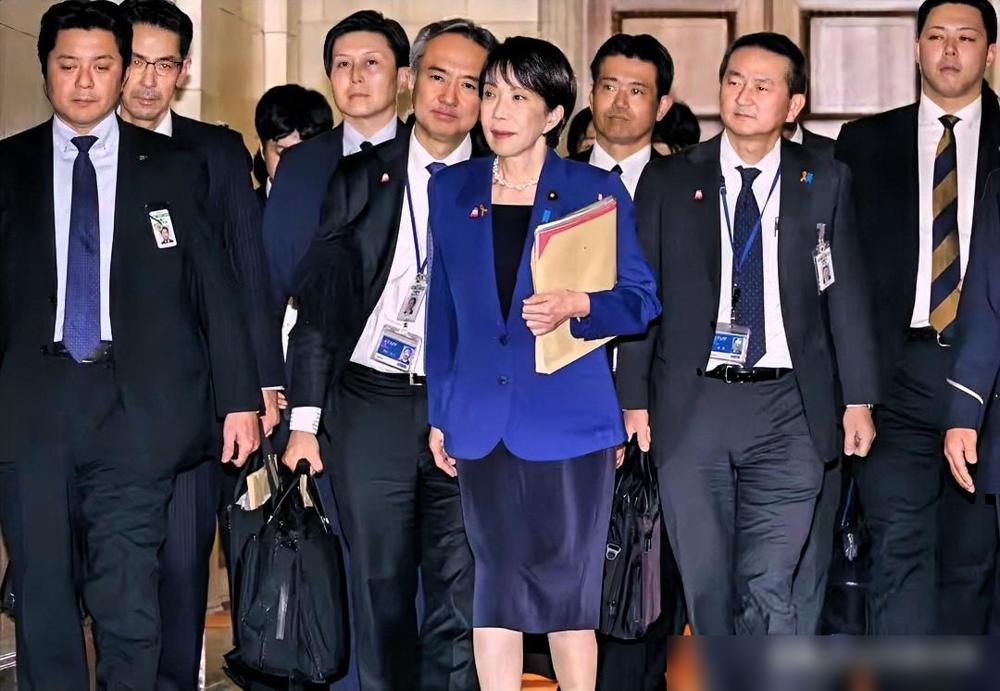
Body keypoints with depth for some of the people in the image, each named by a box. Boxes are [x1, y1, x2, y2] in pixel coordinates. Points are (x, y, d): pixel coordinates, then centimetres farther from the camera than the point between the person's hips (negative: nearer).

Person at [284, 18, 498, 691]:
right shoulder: (359, 178, 6)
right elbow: (319, 302, 5)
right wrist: (305, 421, 0)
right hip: (371, 406, 1)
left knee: (461, 603, -1)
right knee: (380, 592, 7)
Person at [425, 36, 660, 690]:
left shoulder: (598, 191, 0)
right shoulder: (452, 190, 9)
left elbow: (642, 300, 0)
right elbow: (443, 309, 12)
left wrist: (576, 306, -20)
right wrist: (439, 415, 10)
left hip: (567, 420, -3)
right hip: (482, 423, 3)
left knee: (568, 589, 1)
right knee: (495, 586, 7)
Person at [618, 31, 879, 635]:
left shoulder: (826, 183, 5)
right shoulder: (668, 181, 6)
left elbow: (847, 294, 5)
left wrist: (860, 399, 2)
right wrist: (634, 398, 2)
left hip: (787, 410, -1)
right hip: (692, 405, 1)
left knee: (769, 590, -7)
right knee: (706, 585, 7)